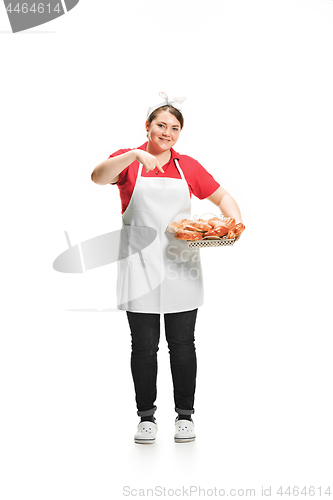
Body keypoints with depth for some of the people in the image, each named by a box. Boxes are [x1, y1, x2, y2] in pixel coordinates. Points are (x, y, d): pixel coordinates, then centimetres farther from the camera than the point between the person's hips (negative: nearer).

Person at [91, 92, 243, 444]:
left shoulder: (187, 166, 10)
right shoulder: (128, 160, 3)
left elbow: (222, 197, 14)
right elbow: (98, 176, -16)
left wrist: (235, 219, -6)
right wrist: (135, 155, -30)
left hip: (181, 266, 2)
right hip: (140, 265, -2)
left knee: (182, 344, 6)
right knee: (144, 346, 4)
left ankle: (185, 415, 21)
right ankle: (146, 416, 19)